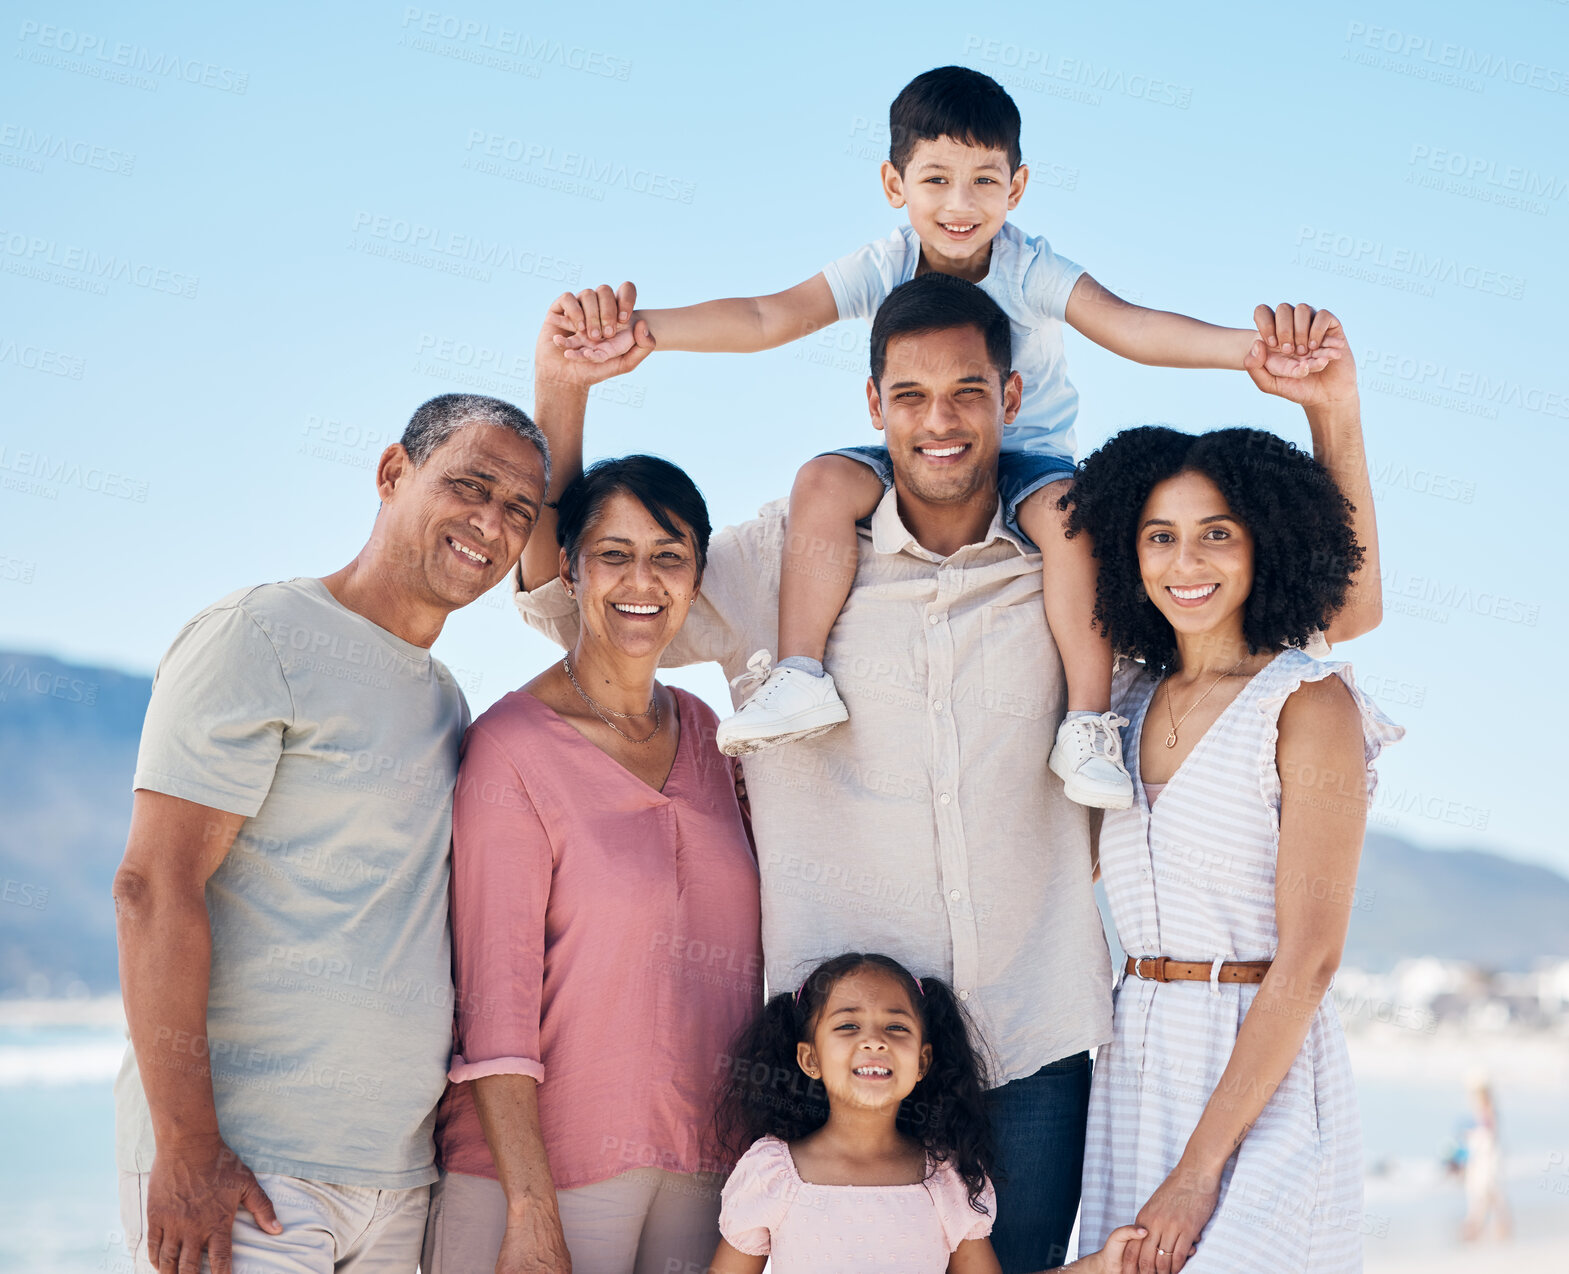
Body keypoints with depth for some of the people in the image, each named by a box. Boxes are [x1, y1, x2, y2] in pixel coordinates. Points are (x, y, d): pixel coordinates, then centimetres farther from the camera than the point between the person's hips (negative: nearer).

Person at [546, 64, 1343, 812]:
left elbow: (1128, 327, -36)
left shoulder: (1031, 271, -21)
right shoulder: (882, 269, -15)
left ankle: (1088, 725, -24)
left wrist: (1253, 346, -54)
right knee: (824, 480, -24)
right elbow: (767, 317, -26)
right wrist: (639, 328, -42)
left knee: (1070, 514, -32)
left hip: (1025, 453, -2)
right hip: (914, 457, 2)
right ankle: (800, 676, -20)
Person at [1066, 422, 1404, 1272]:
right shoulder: (1134, 699, 10)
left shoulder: (1310, 703, -9)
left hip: (1262, 1075, -6)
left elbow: (1309, 957, -14)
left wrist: (1200, 1167, -17)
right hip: (1134, 1065, 6)